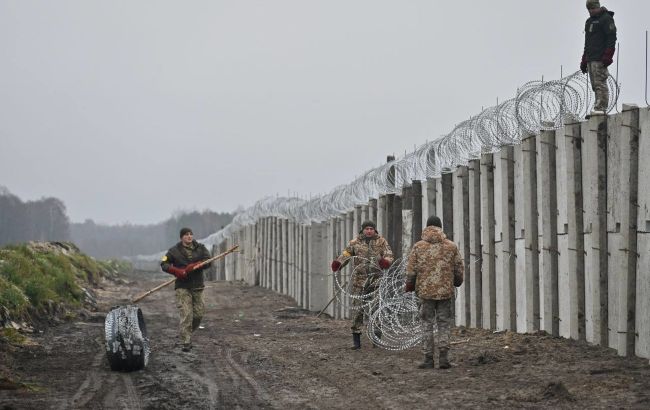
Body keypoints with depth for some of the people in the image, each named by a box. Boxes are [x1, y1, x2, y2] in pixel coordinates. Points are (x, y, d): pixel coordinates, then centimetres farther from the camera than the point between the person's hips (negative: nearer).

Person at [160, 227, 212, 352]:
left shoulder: (200, 248, 8)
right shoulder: (174, 250, 3)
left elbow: (208, 261, -5)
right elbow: (164, 264, -1)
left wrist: (194, 266, -20)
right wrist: (176, 271, -18)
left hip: (197, 286, 3)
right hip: (182, 287, -3)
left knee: (198, 314, 4)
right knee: (186, 314, -12)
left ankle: (186, 335, 27)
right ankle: (186, 342, -11)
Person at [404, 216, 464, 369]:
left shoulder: (418, 247, -1)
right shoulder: (451, 246, 1)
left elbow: (411, 271, -2)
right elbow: (459, 270, 6)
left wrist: (409, 286, 14)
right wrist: (457, 282, 26)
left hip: (425, 291, 0)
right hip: (446, 292, 0)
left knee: (427, 325, 8)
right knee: (444, 324, 9)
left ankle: (428, 359, 6)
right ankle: (443, 355, -5)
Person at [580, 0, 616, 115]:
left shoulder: (606, 19, -3)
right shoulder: (589, 21, 24)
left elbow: (611, 38, -12)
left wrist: (607, 56, -21)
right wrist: (584, 60, 21)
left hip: (600, 59, -9)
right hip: (590, 59, 9)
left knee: (600, 84, -14)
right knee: (595, 85, 5)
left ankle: (601, 108, -18)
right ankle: (599, 109, 4)